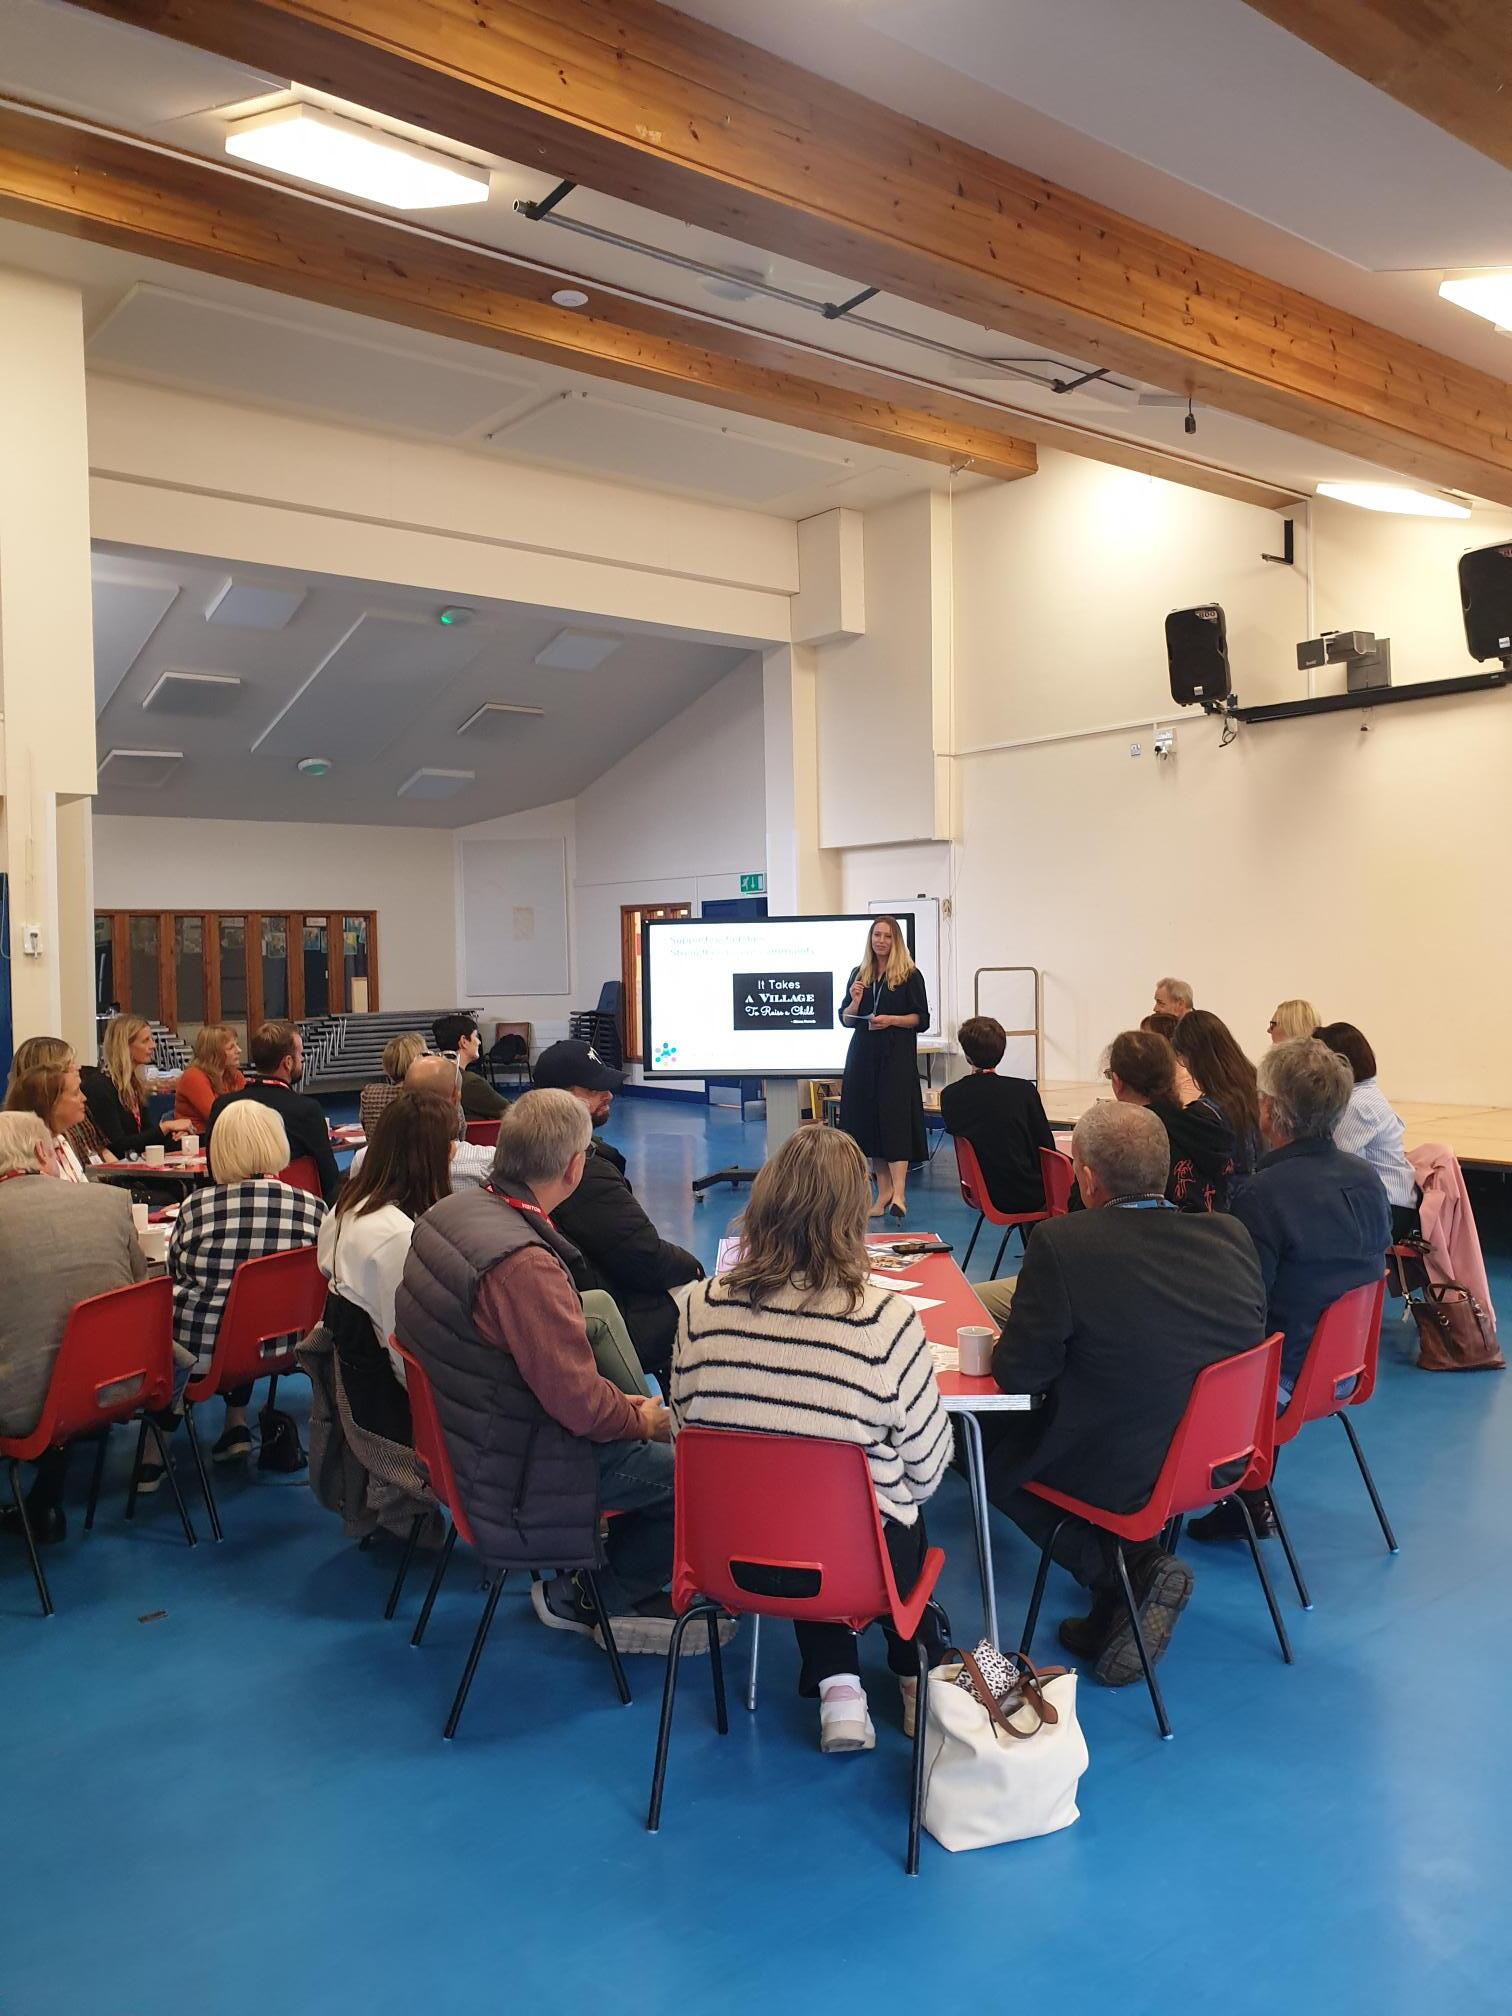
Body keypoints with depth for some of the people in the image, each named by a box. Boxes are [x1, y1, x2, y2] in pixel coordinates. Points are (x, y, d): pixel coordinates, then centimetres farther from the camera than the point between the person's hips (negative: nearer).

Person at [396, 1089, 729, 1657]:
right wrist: (641, 1421, -4)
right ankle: (597, 1599, 15)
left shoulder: (449, 1213, -2)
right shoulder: (524, 1266, -32)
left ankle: (585, 1586, 21)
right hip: (517, 1469, -9)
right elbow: (580, 1404, -26)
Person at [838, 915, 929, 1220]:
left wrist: (891, 1020, -16)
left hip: (897, 1055, -5)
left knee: (894, 1115, -14)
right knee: (867, 1118, 4)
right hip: (863, 1055, 5)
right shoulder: (858, 974, 11)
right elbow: (845, 1019, 13)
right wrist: (855, 1001, -7)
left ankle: (898, 1194, -19)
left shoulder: (910, 975, 0)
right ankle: (883, 1190, 14)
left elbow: (922, 1019, -2)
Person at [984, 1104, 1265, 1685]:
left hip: (1120, 1472, -6)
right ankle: (1119, 1606, 25)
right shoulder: (1232, 1236, -8)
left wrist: (1005, 1347, 5)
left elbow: (1017, 1374, -19)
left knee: (985, 1446, 17)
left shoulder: (1063, 1244, -24)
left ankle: (1131, 1568, 5)